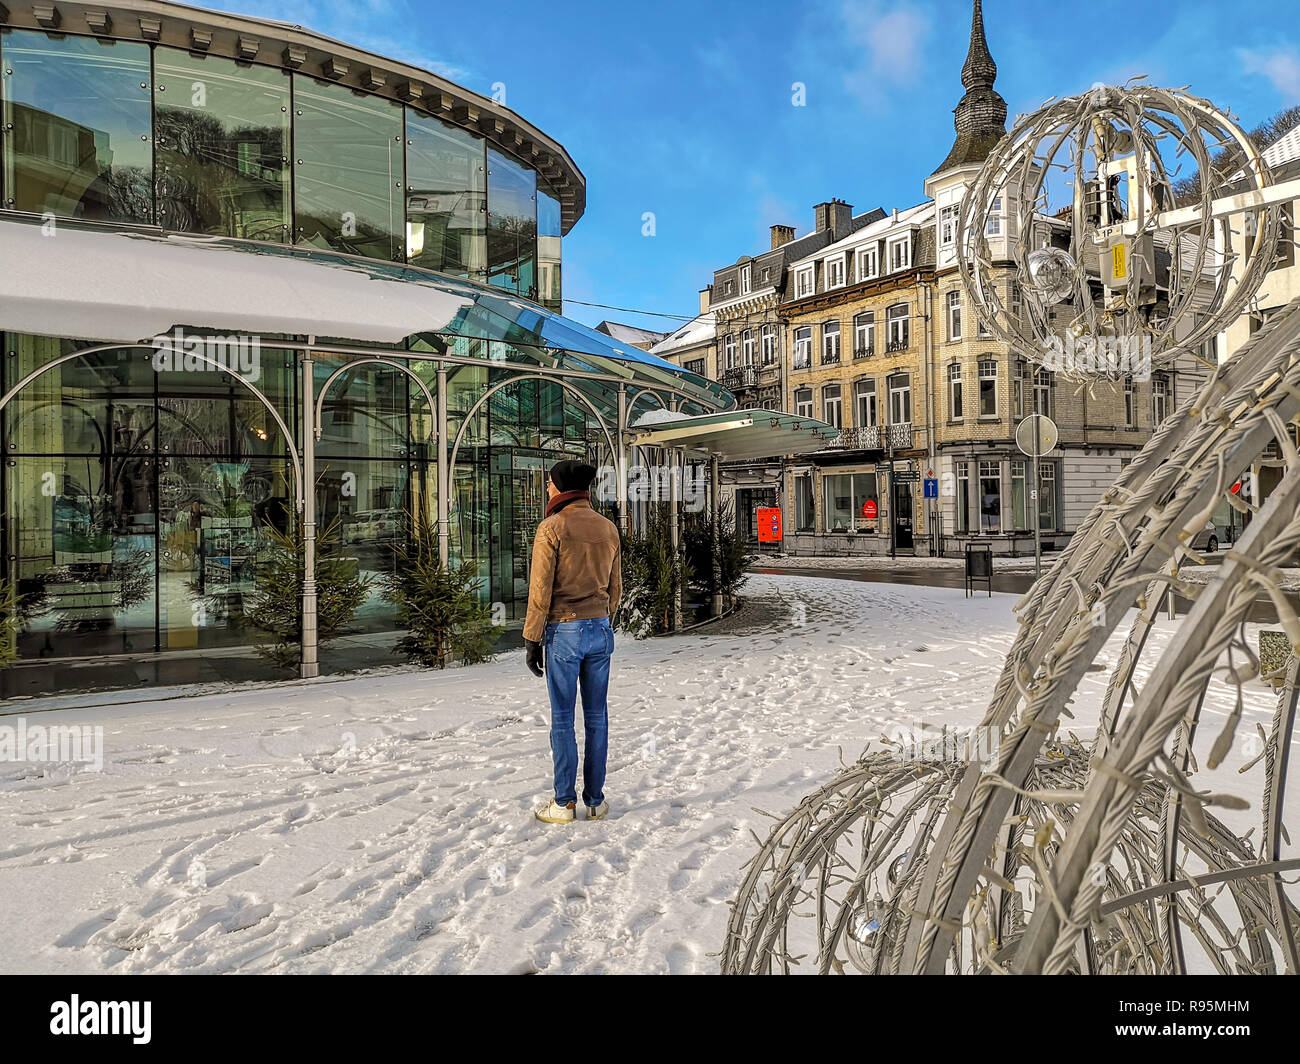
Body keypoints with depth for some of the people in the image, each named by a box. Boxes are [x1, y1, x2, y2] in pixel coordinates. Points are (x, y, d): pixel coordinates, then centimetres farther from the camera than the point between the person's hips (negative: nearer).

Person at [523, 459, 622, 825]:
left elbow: (541, 589, -11)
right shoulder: (608, 528, 8)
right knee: (596, 717, 11)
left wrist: (532, 639, -5)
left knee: (562, 719, 4)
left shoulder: (552, 528, -10)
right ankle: (595, 800, 18)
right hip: (600, 630, 5)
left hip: (563, 631, -5)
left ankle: (565, 803, 12)